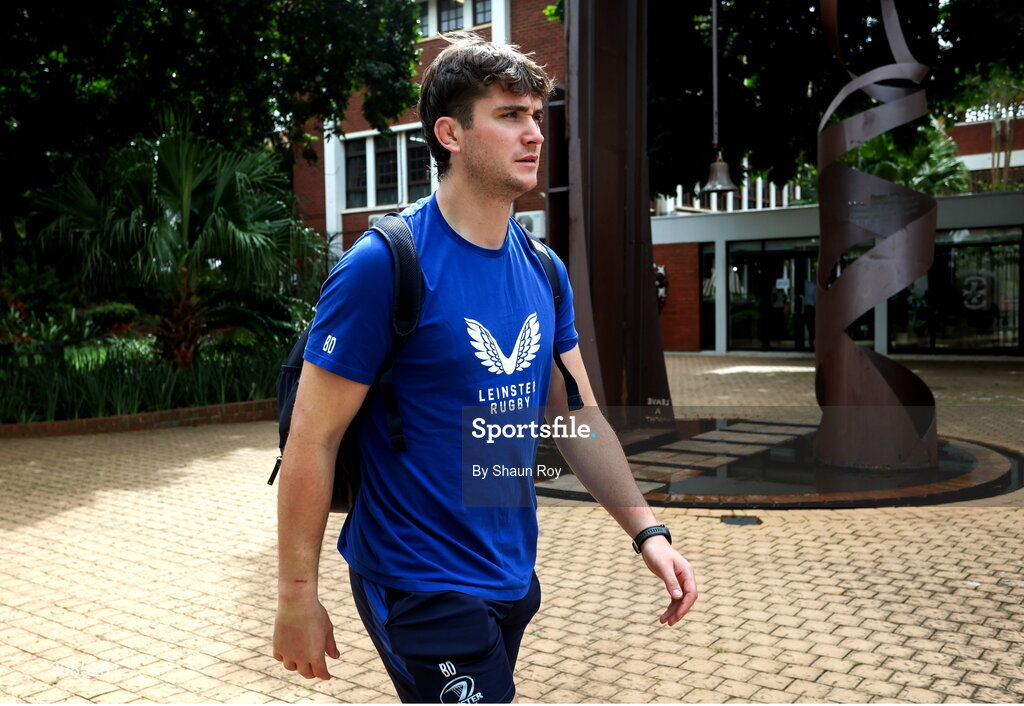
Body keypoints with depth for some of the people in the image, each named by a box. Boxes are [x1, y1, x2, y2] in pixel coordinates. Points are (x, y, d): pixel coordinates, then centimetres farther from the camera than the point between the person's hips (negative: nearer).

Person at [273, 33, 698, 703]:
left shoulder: (544, 270, 2)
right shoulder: (383, 265, -18)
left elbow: (580, 417, 6)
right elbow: (313, 439, -16)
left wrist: (647, 529, -4)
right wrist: (297, 597, -12)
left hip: (513, 573, 7)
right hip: (420, 589, -7)